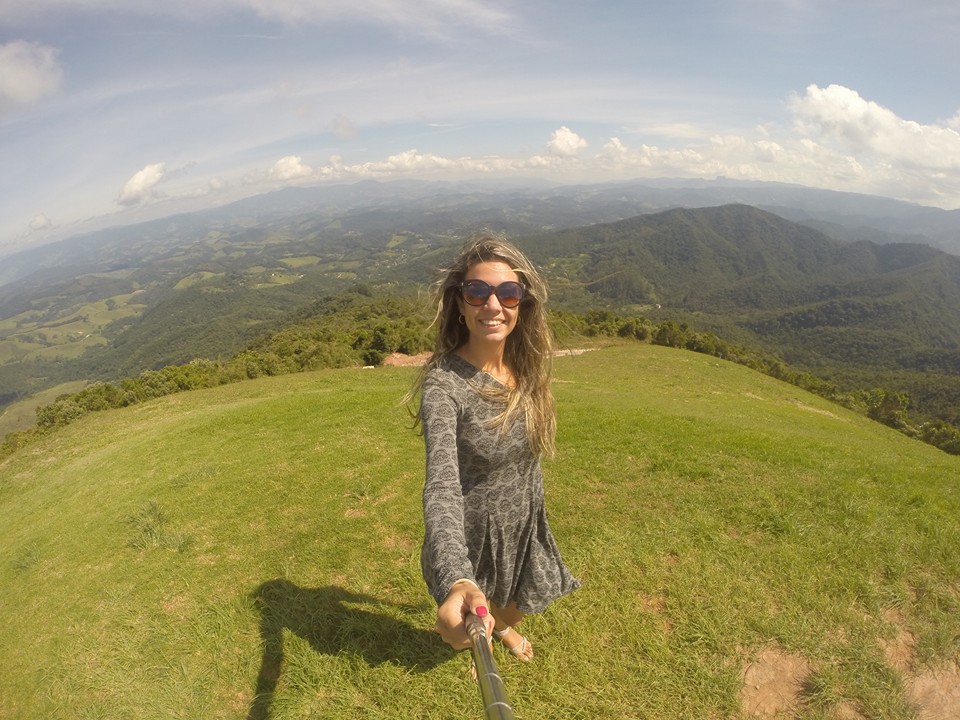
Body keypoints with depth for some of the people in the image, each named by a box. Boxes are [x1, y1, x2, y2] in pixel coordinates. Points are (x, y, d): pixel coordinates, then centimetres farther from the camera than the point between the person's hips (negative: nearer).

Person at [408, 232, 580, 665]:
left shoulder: (524, 369, -11)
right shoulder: (443, 385, -31)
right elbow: (441, 486, -42)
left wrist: (532, 510, 14)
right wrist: (457, 582, -56)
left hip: (523, 522, 5)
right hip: (471, 532, -4)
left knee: (518, 602, 31)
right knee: (468, 631, 25)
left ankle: (504, 627, 67)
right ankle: (469, 642, 63)